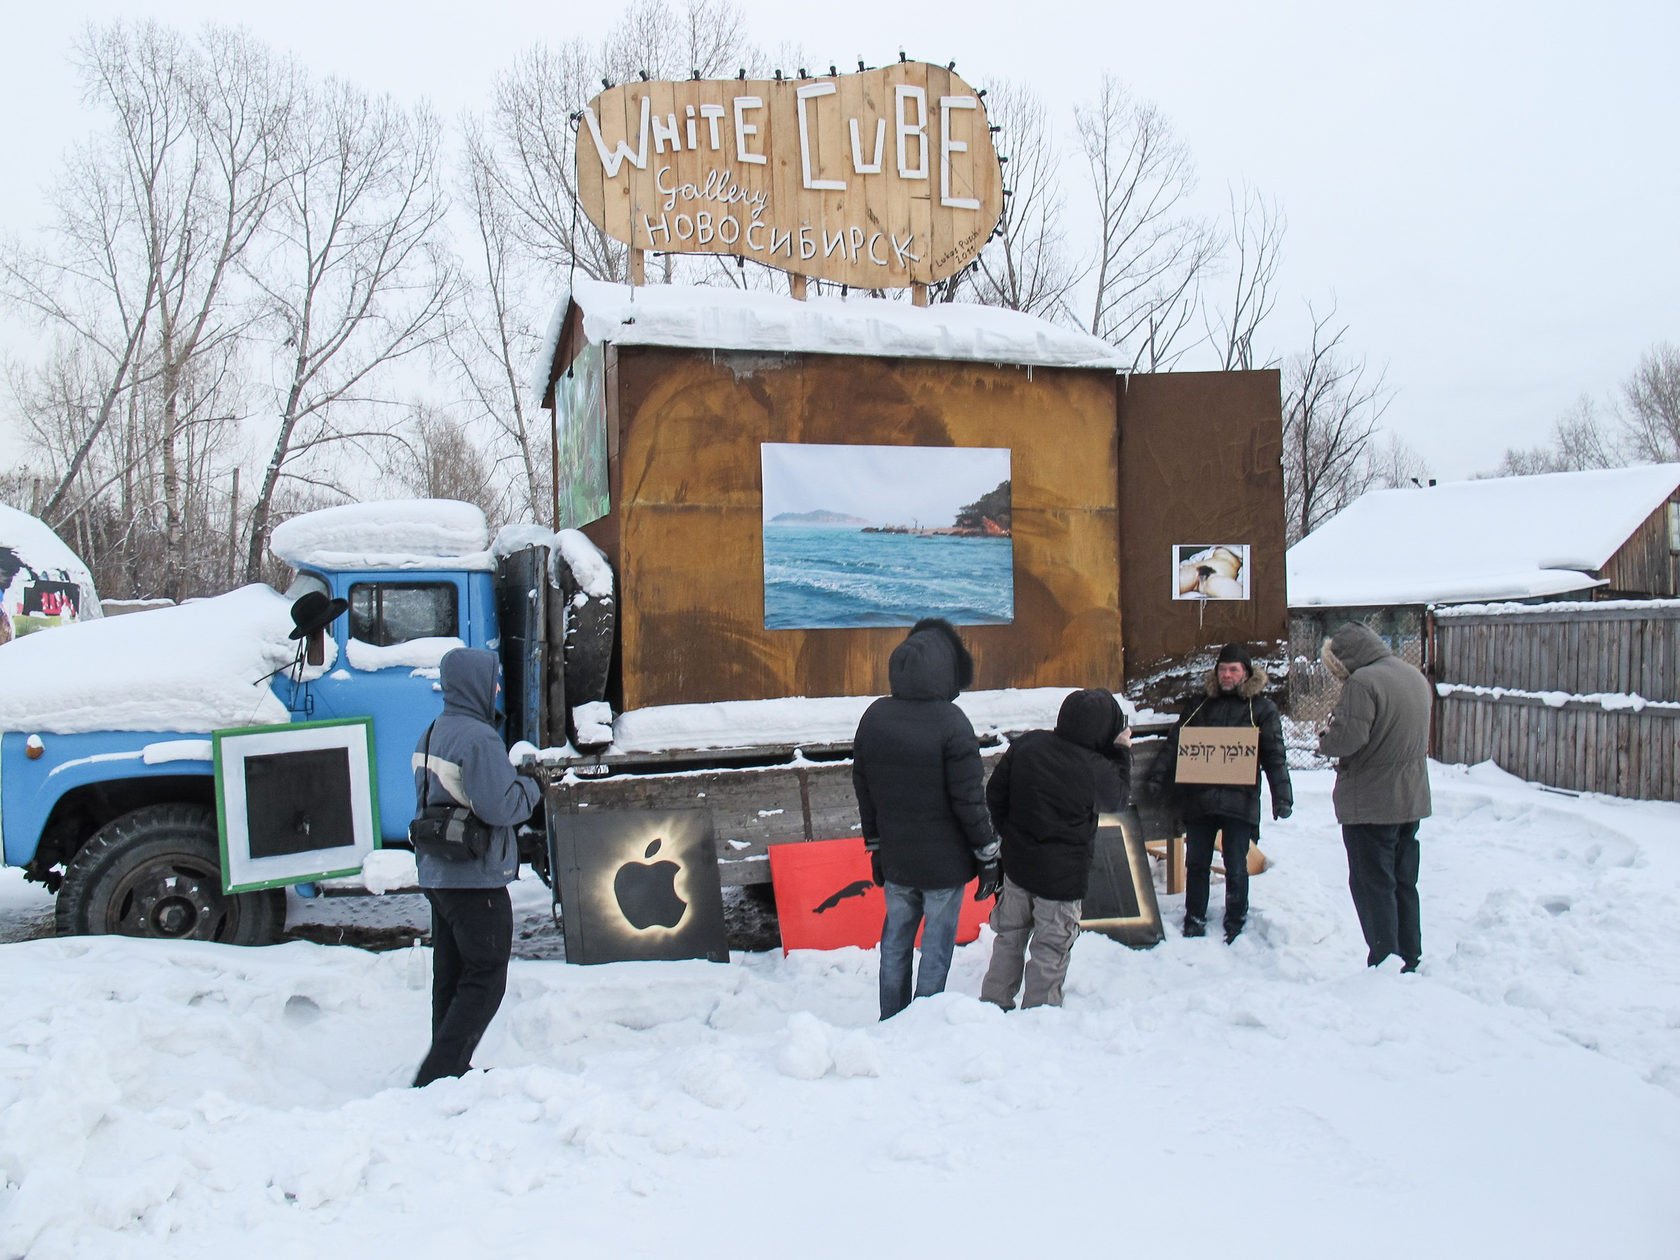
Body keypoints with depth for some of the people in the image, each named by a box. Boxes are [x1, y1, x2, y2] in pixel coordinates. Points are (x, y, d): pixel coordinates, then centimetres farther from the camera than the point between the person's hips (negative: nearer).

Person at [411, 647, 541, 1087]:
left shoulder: (431, 735, 11)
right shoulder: (479, 738, -19)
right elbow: (499, 807, -25)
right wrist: (530, 786, -4)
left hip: (436, 875, 9)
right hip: (476, 878, -9)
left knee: (451, 977, 16)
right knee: (486, 979, -1)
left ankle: (447, 1071, 22)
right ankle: (438, 1075, -4)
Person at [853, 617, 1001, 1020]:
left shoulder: (874, 716, -1)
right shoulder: (951, 723, -18)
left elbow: (862, 789, 7)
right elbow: (970, 799, -15)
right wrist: (989, 856, -4)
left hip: (895, 859, 5)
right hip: (944, 862, -5)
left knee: (895, 942, 18)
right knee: (936, 946, 7)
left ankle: (891, 1025, 28)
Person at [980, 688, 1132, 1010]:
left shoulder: (1026, 744, -9)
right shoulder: (1097, 770, -21)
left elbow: (994, 794, 1)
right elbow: (1119, 798, 2)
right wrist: (1122, 752, 11)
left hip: (1016, 863, 5)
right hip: (1063, 875, -5)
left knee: (1009, 937, 21)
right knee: (1050, 952, 10)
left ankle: (994, 1003, 30)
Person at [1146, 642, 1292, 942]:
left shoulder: (1262, 709, 6)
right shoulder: (1198, 704, 14)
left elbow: (1275, 756, 2)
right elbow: (1174, 744, 13)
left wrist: (1282, 796, -8)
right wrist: (1158, 776, 3)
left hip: (1239, 801, -2)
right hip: (1197, 799, 3)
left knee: (1236, 868, 4)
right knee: (1196, 864, 9)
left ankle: (1235, 927, 18)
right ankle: (1194, 923, 21)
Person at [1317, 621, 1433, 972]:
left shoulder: (1362, 683, -19)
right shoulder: (1415, 676, 10)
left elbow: (1346, 738, -25)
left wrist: (1325, 740, -3)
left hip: (1370, 805, -9)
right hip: (1412, 800, 9)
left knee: (1373, 886, 0)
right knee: (1404, 884, 17)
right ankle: (1410, 962, 24)